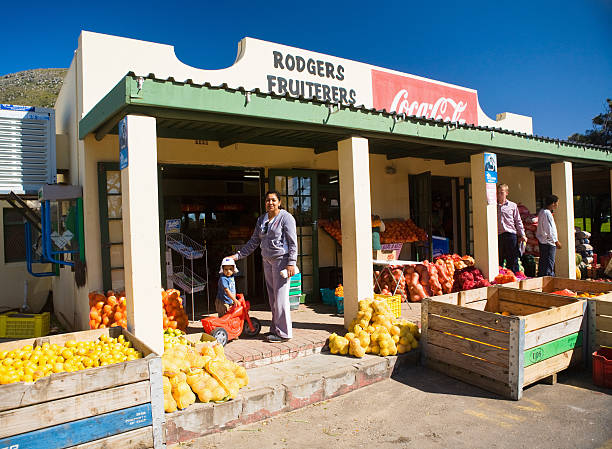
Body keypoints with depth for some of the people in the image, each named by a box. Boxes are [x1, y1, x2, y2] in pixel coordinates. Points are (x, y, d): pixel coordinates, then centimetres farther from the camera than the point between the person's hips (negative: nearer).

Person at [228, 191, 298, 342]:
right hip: (268, 261, 7)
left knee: (280, 296, -7)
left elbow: (293, 242, -11)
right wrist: (238, 255, 11)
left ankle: (283, 332, 0)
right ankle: (275, 329, 18)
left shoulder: (286, 217, -7)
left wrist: (291, 263, -18)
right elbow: (254, 242, 17)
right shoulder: (261, 220, 14)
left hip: (281, 260, -7)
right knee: (272, 297, 10)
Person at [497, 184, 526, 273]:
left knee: (513, 260, 1)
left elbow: (518, 221, 11)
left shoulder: (512, 205, 9)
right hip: (498, 235, 1)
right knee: (499, 261, 3)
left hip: (510, 235, -1)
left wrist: (522, 235, 6)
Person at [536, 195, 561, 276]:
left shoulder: (542, 211, 13)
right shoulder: (547, 213, -17)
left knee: (542, 262, 14)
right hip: (548, 242, -10)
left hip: (542, 241, 10)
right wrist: (556, 241, -13)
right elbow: (550, 230, -19)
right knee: (549, 263, -6)